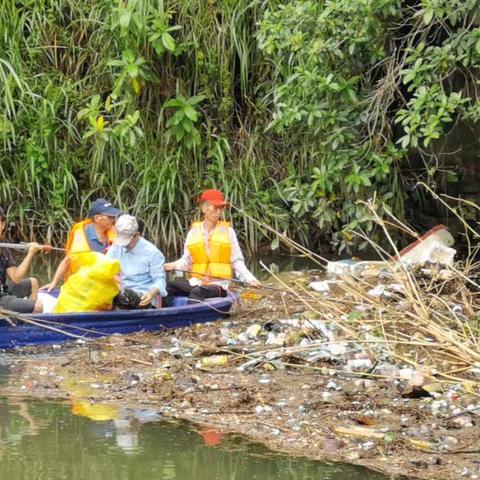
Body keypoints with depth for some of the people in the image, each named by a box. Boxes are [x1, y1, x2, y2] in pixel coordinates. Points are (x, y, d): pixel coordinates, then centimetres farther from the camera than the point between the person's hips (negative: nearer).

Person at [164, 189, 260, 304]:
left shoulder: (228, 231, 8)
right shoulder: (194, 232, 12)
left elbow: (237, 262, 9)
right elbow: (186, 261, 13)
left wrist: (249, 279, -7)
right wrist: (173, 266, -8)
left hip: (218, 285, -3)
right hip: (195, 282, 3)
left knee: (198, 292, -37)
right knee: (167, 287, -23)